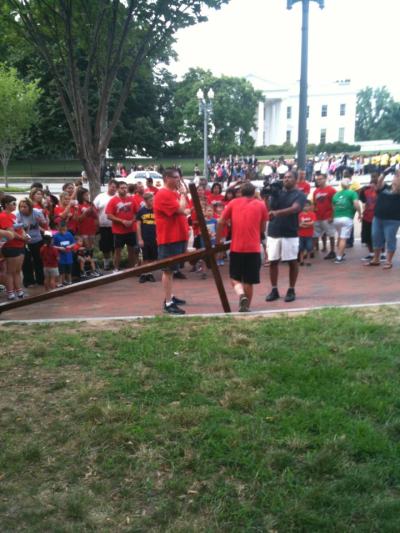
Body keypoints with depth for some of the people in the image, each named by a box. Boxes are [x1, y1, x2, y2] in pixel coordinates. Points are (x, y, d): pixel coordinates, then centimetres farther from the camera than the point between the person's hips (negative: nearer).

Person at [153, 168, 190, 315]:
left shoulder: (175, 193, 16)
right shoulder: (163, 194, -15)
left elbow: (184, 211, 22)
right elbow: (181, 209, -21)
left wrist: (185, 211, 2)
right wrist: (183, 193, -9)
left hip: (178, 236, 10)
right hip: (169, 238, -10)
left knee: (170, 269, 17)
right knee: (168, 270, -7)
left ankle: (170, 296, 27)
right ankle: (168, 303, -5)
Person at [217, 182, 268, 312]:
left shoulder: (233, 203, 6)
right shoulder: (261, 205, 5)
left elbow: (221, 223, 2)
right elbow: (263, 229, 8)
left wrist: (218, 240, 12)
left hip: (236, 248, 0)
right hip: (253, 248, 0)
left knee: (235, 278, 13)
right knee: (248, 281, 9)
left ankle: (241, 295, -14)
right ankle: (246, 307, 13)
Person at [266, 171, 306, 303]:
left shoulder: (299, 195, -2)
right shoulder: (277, 192, 11)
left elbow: (294, 209, -20)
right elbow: (269, 207, 2)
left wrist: (277, 212, -36)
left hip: (290, 234, -4)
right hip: (273, 232, 4)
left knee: (292, 261, 3)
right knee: (273, 261, 6)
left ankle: (291, 290, 14)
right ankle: (274, 290, 15)